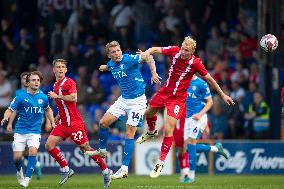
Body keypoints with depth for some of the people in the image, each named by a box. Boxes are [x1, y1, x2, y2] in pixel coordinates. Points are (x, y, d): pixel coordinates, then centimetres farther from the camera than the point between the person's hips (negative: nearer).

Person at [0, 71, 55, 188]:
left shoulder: (43, 97, 3)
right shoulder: (21, 97, -7)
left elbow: (48, 109, 23)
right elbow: (10, 110, -8)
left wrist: (53, 123, 16)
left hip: (35, 131, 1)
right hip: (20, 131, -1)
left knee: (33, 151, -23)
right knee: (17, 157, -5)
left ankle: (27, 178, -17)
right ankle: (19, 171, 30)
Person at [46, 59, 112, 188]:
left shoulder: (68, 82, -8)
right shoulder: (55, 85, 17)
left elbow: (73, 98, -25)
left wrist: (57, 96, -17)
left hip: (74, 122, -8)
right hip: (63, 123, 8)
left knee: (85, 148, -7)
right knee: (49, 145, -3)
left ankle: (106, 171, 4)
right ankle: (65, 169, 6)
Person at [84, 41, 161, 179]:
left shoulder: (128, 59, -20)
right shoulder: (111, 64, 3)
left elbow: (148, 57, -28)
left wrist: (153, 74, -36)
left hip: (137, 101, -7)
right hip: (123, 99, 7)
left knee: (129, 134, -9)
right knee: (103, 122, 2)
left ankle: (124, 169, -7)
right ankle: (102, 150, 27)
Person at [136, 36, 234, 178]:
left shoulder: (195, 63, -20)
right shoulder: (174, 51, -12)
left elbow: (209, 79, -8)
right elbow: (155, 50, -8)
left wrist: (222, 95, -1)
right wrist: (144, 54, -30)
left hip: (178, 98, -5)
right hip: (165, 91, 5)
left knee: (168, 130, -14)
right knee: (148, 113, 25)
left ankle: (160, 163, -3)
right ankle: (151, 132, 60)